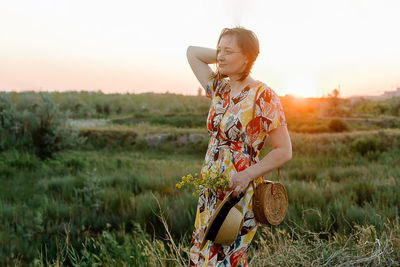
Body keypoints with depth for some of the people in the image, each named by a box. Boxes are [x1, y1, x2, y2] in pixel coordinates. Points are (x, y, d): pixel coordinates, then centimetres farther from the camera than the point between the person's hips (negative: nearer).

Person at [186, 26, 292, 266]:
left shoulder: (262, 96, -13)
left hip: (239, 194, -7)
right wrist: (224, 54, 8)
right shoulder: (219, 89, 7)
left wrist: (247, 175, -21)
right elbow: (192, 53, 19)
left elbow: (284, 151, -12)